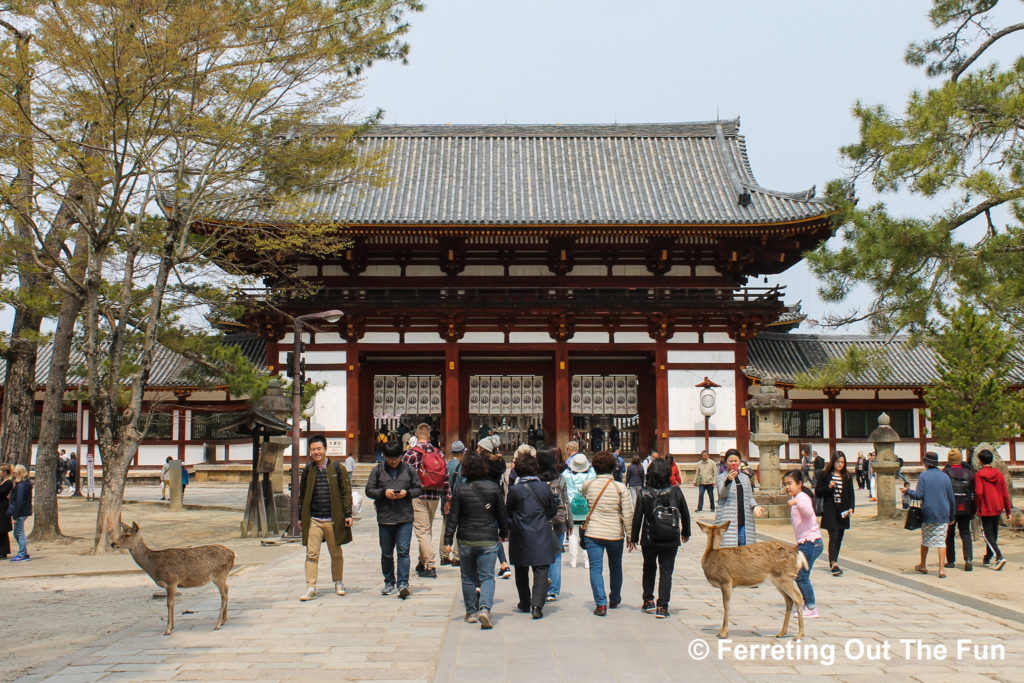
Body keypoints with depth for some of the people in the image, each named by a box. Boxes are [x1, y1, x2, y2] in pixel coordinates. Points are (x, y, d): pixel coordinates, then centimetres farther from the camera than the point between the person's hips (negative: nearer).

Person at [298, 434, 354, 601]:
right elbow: (302, 495, 13)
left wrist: (348, 514, -4)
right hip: (313, 520, 1)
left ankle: (338, 582, 29)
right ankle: (310, 588, -1)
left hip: (333, 519, -1)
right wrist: (300, 517, 10)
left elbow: (346, 492, 1)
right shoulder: (307, 471, 6)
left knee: (336, 553, 11)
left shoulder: (337, 469, 0)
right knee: (312, 554, -5)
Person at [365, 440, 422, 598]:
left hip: (405, 518, -1)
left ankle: (403, 583, -7)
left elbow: (418, 488, 9)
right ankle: (389, 582, 24)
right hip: (384, 518, 1)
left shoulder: (409, 469, 5)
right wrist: (384, 492, -13)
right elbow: (368, 490, 3)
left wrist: (407, 493, -11)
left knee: (403, 550, -8)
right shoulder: (378, 470, 4)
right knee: (386, 553, 10)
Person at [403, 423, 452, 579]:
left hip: (417, 496, -5)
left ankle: (430, 567, -9)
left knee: (422, 531, -4)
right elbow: (446, 478, 6)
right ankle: (422, 563, 28)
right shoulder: (439, 454, 6)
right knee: (428, 530, 18)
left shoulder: (410, 454, -6)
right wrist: (448, 499, 11)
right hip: (435, 497, 5)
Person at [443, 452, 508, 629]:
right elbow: (502, 514, 6)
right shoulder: (493, 488, -1)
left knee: (468, 577, 14)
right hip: (489, 540, 0)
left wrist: (448, 540, -1)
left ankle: (471, 612, 20)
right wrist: (504, 533, 21)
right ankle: (485, 608, -20)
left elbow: (453, 517, -4)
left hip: (466, 540, 0)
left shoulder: (459, 490, -4)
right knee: (487, 576, 1)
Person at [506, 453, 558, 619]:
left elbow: (507, 513, 3)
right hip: (542, 536, 0)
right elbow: (553, 511, 6)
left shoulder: (514, 490, -8)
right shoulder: (545, 487, -4)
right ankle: (537, 605, -14)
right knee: (541, 571, -1)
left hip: (521, 537, 0)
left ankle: (525, 604, 27)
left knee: (521, 572, 17)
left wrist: (508, 529, 20)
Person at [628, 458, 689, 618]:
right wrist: (685, 533, 22)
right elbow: (685, 514, 6)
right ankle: (662, 606, -3)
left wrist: (633, 538, 6)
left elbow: (637, 517, -4)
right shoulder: (676, 491, -4)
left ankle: (648, 601, 25)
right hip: (671, 541, 0)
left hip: (649, 540, 0)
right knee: (666, 572, 6)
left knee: (649, 569, 21)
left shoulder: (644, 493, -8)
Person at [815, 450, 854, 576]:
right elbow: (817, 492, -1)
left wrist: (851, 508, -4)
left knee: (839, 537, 9)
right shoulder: (824, 475, -1)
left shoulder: (847, 476, 7)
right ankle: (834, 564, -18)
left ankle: (832, 562, 23)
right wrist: (828, 487, -16)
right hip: (830, 510, -4)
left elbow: (851, 494, 9)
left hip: (843, 511, 4)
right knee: (833, 536, -13)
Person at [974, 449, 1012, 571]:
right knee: (993, 533, 17)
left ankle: (999, 557, -21)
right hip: (998, 509, 6)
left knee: (988, 534, -3)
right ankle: (987, 558, 28)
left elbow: (978, 493, -19)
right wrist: (1008, 511, 11)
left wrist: (976, 506, -3)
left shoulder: (979, 474, -10)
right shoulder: (999, 474, 4)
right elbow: (1005, 493, 5)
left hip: (985, 509, -6)